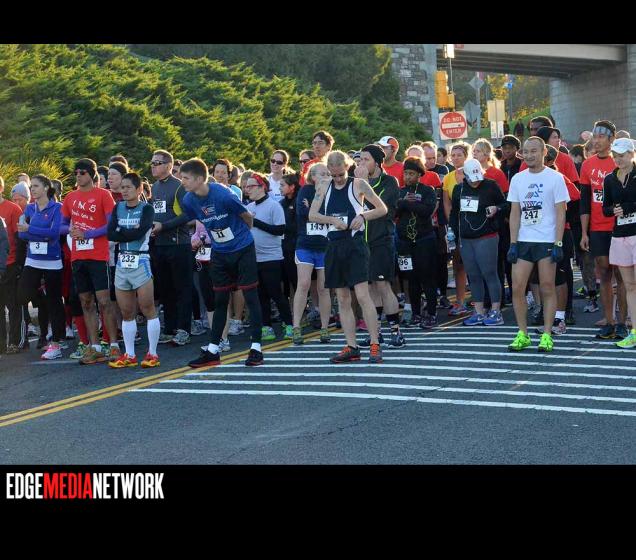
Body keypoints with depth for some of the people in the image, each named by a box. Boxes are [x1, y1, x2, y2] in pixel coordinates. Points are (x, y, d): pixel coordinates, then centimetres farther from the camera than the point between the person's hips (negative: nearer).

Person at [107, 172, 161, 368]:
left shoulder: (146, 208, -2)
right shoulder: (118, 208, 11)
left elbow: (140, 232, -18)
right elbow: (111, 233, -1)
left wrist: (121, 233, -7)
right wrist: (131, 233, -11)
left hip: (140, 262, -5)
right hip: (122, 263, 5)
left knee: (148, 309, -4)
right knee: (126, 312, 8)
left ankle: (152, 354, 2)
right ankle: (129, 355, 15)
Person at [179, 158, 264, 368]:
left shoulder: (223, 195, -24)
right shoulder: (189, 201, -8)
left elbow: (247, 217, -9)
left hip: (243, 249, -5)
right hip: (220, 253, 5)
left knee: (250, 296, -2)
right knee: (220, 300, 9)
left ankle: (256, 348, 3)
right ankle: (212, 351, 13)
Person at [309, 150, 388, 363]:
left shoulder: (359, 185, 0)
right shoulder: (324, 187, 11)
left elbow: (383, 209, 4)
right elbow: (312, 215, 8)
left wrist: (363, 215, -13)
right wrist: (333, 220, -8)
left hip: (355, 244, -5)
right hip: (334, 245, 5)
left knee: (362, 295, -12)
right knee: (343, 300, 6)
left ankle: (375, 345, -9)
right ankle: (352, 347, 11)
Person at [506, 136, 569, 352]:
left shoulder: (555, 178, -1)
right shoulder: (518, 179, 9)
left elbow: (560, 213, -4)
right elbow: (515, 213, 10)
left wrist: (558, 243, -11)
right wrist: (513, 243, 2)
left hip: (547, 241, -3)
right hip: (523, 241, 4)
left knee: (547, 288, 1)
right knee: (517, 288, -1)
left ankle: (547, 335, 9)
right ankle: (522, 334, 9)